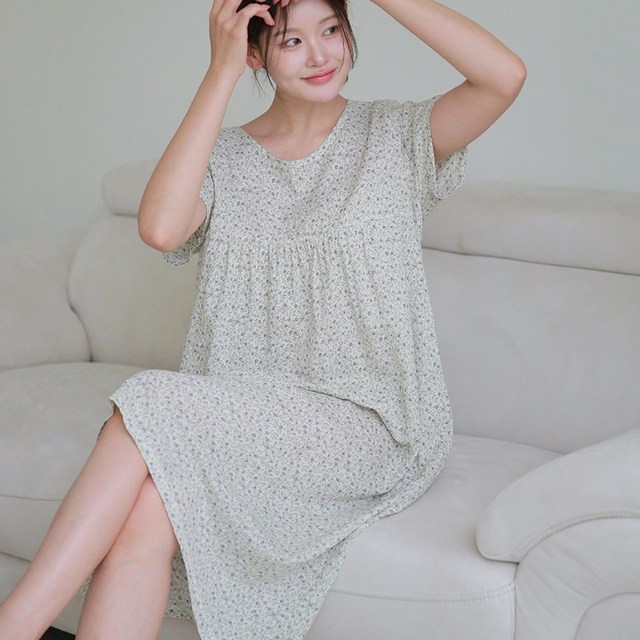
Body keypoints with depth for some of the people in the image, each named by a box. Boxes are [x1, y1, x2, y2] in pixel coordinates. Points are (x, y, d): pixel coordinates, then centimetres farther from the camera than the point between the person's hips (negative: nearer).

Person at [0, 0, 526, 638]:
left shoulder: (394, 136, 5)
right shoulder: (223, 157, 9)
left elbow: (505, 75, -13)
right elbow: (160, 227, -13)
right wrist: (221, 70, -10)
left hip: (373, 422, -3)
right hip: (242, 413, 3)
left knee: (152, 406, -27)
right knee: (147, 513, -30)